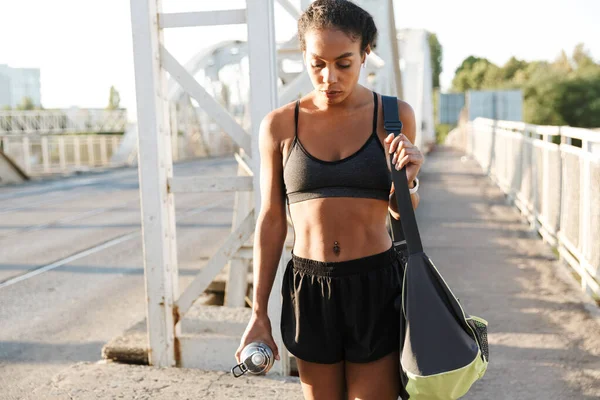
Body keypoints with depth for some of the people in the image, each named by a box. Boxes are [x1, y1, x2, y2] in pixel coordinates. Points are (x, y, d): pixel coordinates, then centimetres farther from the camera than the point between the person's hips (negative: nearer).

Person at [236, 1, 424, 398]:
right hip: (309, 290, 1)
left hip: (375, 286, -1)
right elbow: (271, 221, 2)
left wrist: (406, 177, -15)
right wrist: (258, 314, 3)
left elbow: (402, 212, 8)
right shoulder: (280, 125, -3)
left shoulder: (393, 115, -2)